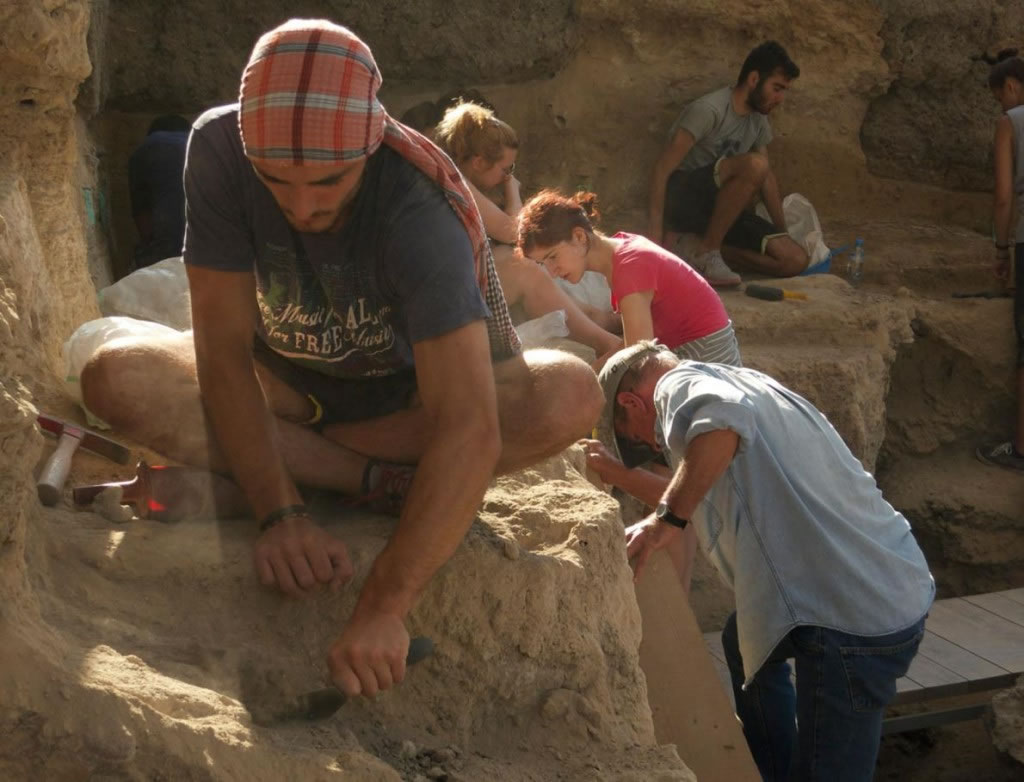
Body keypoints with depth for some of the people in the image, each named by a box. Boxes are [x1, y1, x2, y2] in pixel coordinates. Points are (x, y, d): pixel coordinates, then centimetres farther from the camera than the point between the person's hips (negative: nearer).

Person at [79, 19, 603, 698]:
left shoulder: (420, 209, -35)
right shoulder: (220, 149, -25)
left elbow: (469, 431, -44)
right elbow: (223, 348, -24)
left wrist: (384, 607, -51)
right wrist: (280, 514, -36)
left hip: (411, 391, -2)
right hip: (292, 382, 2)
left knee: (570, 395, -32)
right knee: (115, 378, -26)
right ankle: (383, 480, -19)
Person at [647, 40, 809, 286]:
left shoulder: (758, 122, 8)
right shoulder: (709, 110, -17)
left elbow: (766, 177, 18)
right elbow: (664, 167, -21)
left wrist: (783, 231, 16)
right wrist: (655, 229, -27)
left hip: (716, 206, 7)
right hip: (682, 198, -7)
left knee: (795, 260, -11)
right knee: (753, 164, -34)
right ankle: (706, 252, -22)